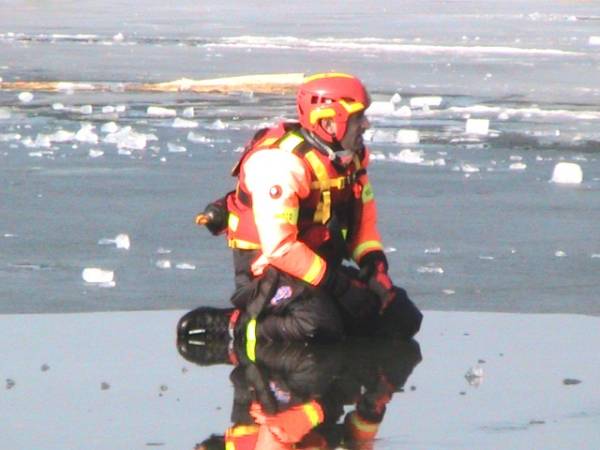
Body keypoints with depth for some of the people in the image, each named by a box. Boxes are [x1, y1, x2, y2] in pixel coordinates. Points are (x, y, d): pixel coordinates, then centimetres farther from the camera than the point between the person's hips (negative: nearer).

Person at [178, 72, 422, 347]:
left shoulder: (351, 155, 4)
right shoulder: (283, 163, -24)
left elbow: (363, 217, 13)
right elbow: (279, 246, -28)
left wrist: (374, 264, -6)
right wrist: (337, 285, -25)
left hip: (322, 262, 9)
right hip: (269, 266, -9)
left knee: (402, 319, 0)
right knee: (319, 325, -36)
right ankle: (233, 324, -14)